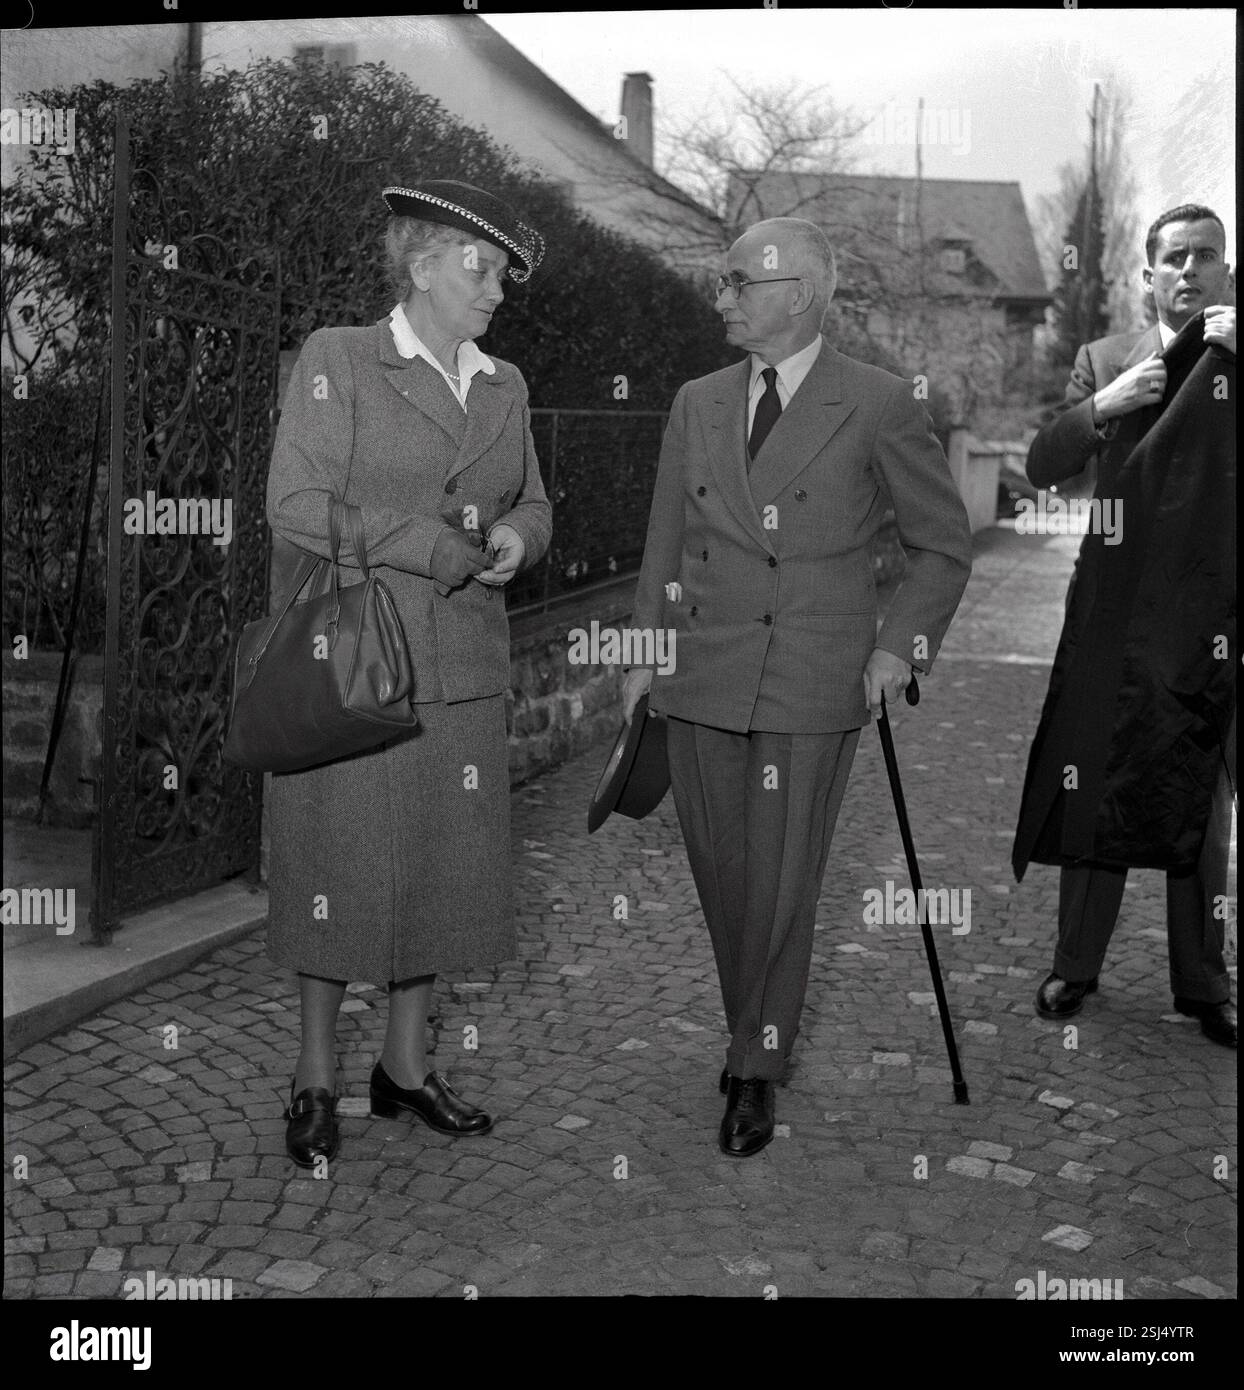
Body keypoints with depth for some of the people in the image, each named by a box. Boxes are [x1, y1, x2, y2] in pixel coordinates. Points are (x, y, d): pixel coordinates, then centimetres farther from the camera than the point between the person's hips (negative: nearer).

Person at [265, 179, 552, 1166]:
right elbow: (298, 505, -12)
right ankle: (317, 1077, 19)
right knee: (337, 865, 2)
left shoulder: (505, 388, 14)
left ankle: (406, 1064, 26)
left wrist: (514, 538, -4)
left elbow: (534, 507, 20)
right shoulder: (336, 361, -3)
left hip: (462, 672, 5)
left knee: (440, 865, 9)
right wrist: (439, 549, -16)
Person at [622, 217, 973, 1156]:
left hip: (813, 687, -4)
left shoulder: (879, 406, -3)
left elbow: (944, 543, 5)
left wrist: (904, 643, -5)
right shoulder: (698, 404, 10)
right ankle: (754, 1033, 30)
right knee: (721, 874, 9)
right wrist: (646, 651, 11)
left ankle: (757, 1074, 17)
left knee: (781, 884, 1)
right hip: (704, 678, 4)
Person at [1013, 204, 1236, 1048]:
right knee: (1095, 795, 7)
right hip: (1114, 612, 0)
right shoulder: (1106, 359, 8)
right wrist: (1101, 405, -13)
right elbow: (1043, 468, 2)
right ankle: (1076, 968, 20)